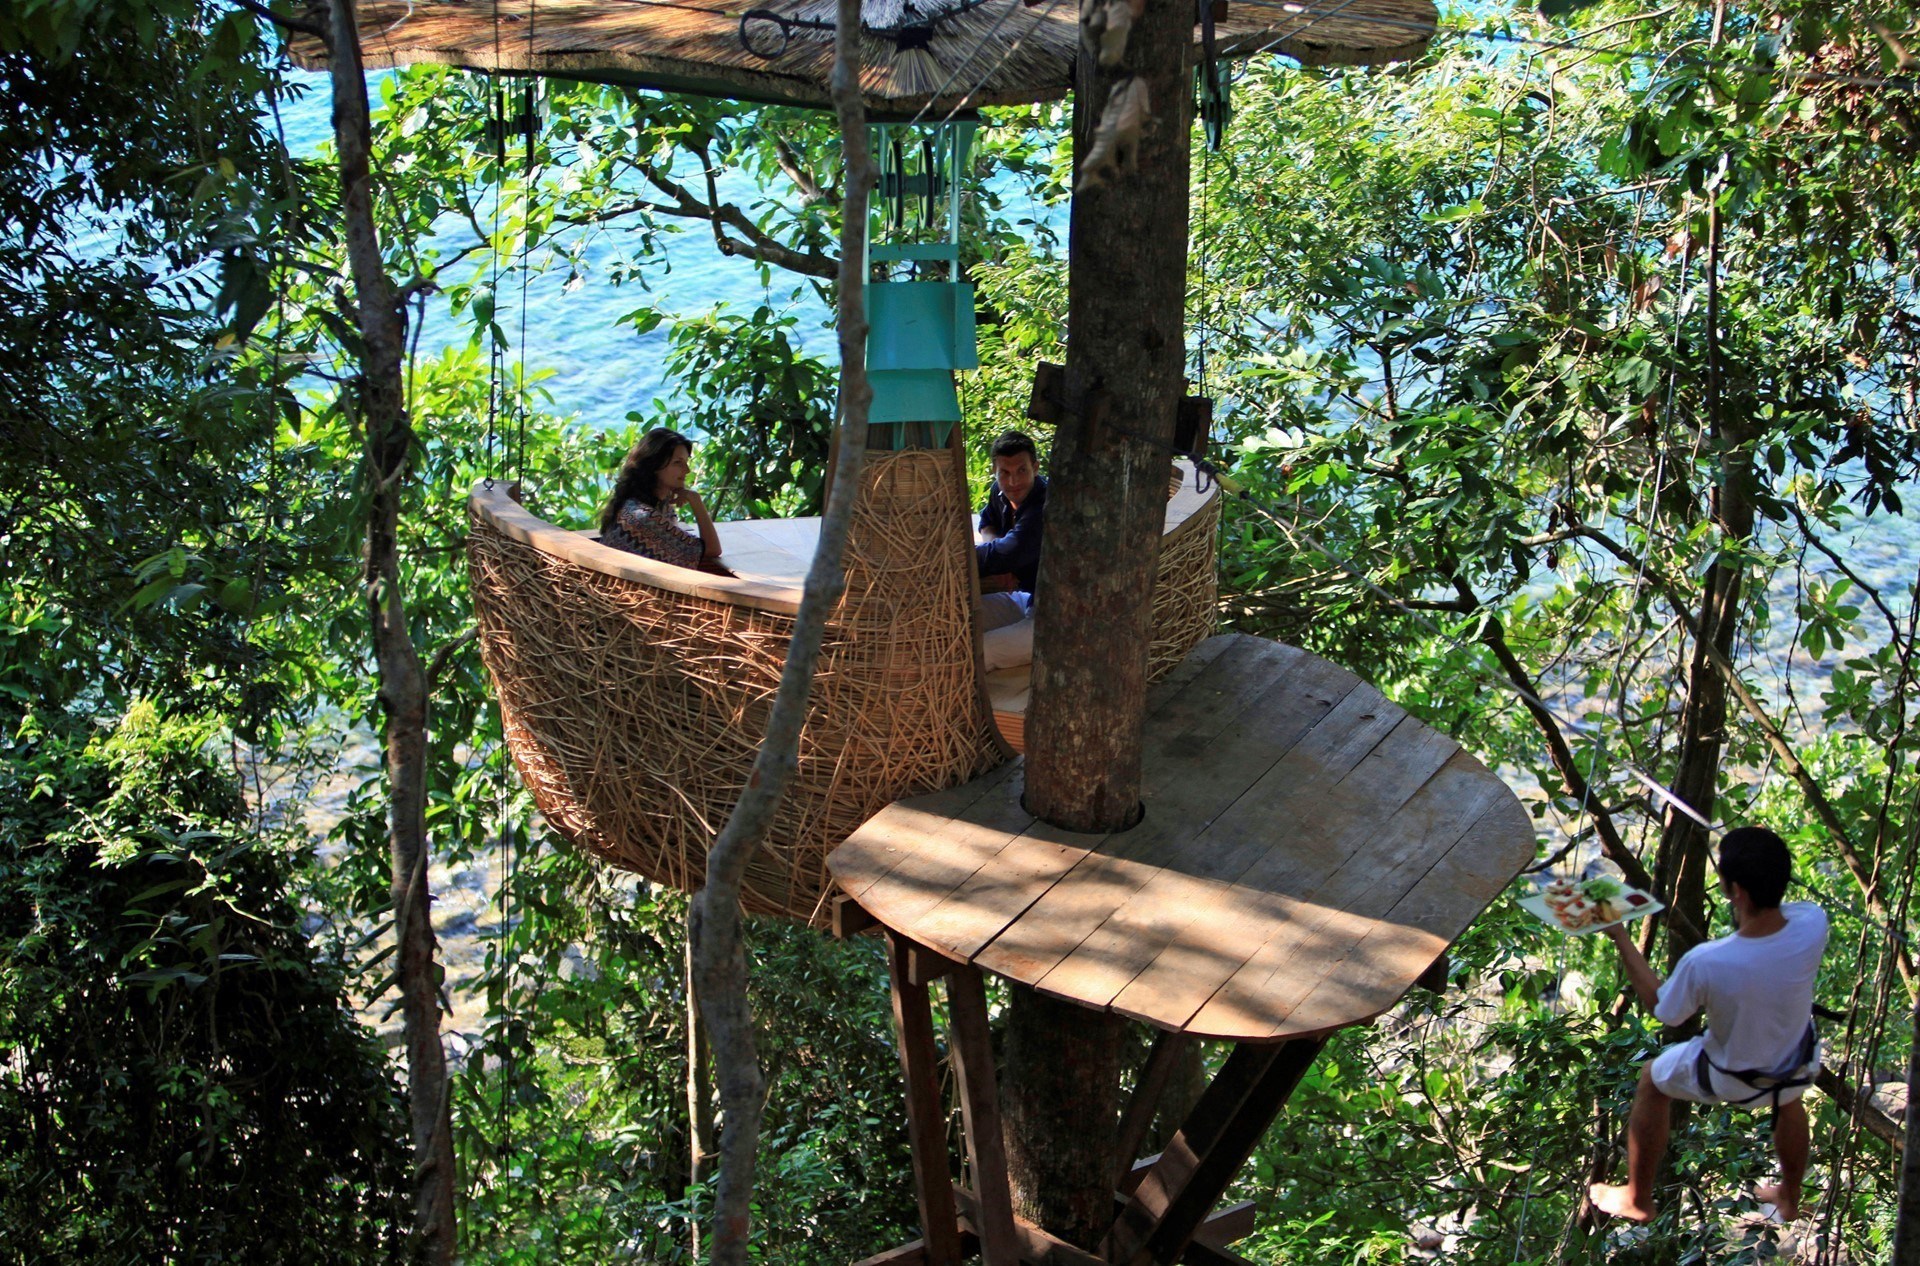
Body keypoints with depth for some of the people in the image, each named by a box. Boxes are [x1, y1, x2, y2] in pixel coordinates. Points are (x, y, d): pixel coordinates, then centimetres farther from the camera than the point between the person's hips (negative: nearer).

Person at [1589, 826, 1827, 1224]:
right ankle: (1789, 1199, 62)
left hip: (1730, 1079, -3)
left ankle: (1637, 1200, 42)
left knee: (1652, 1079, 27)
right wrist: (1767, 856, -10)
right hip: (1799, 1067, 3)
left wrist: (1621, 938, -12)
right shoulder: (1812, 924, -32)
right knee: (1788, 1099, 40)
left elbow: (1662, 1008, -16)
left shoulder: (1705, 963, -40)